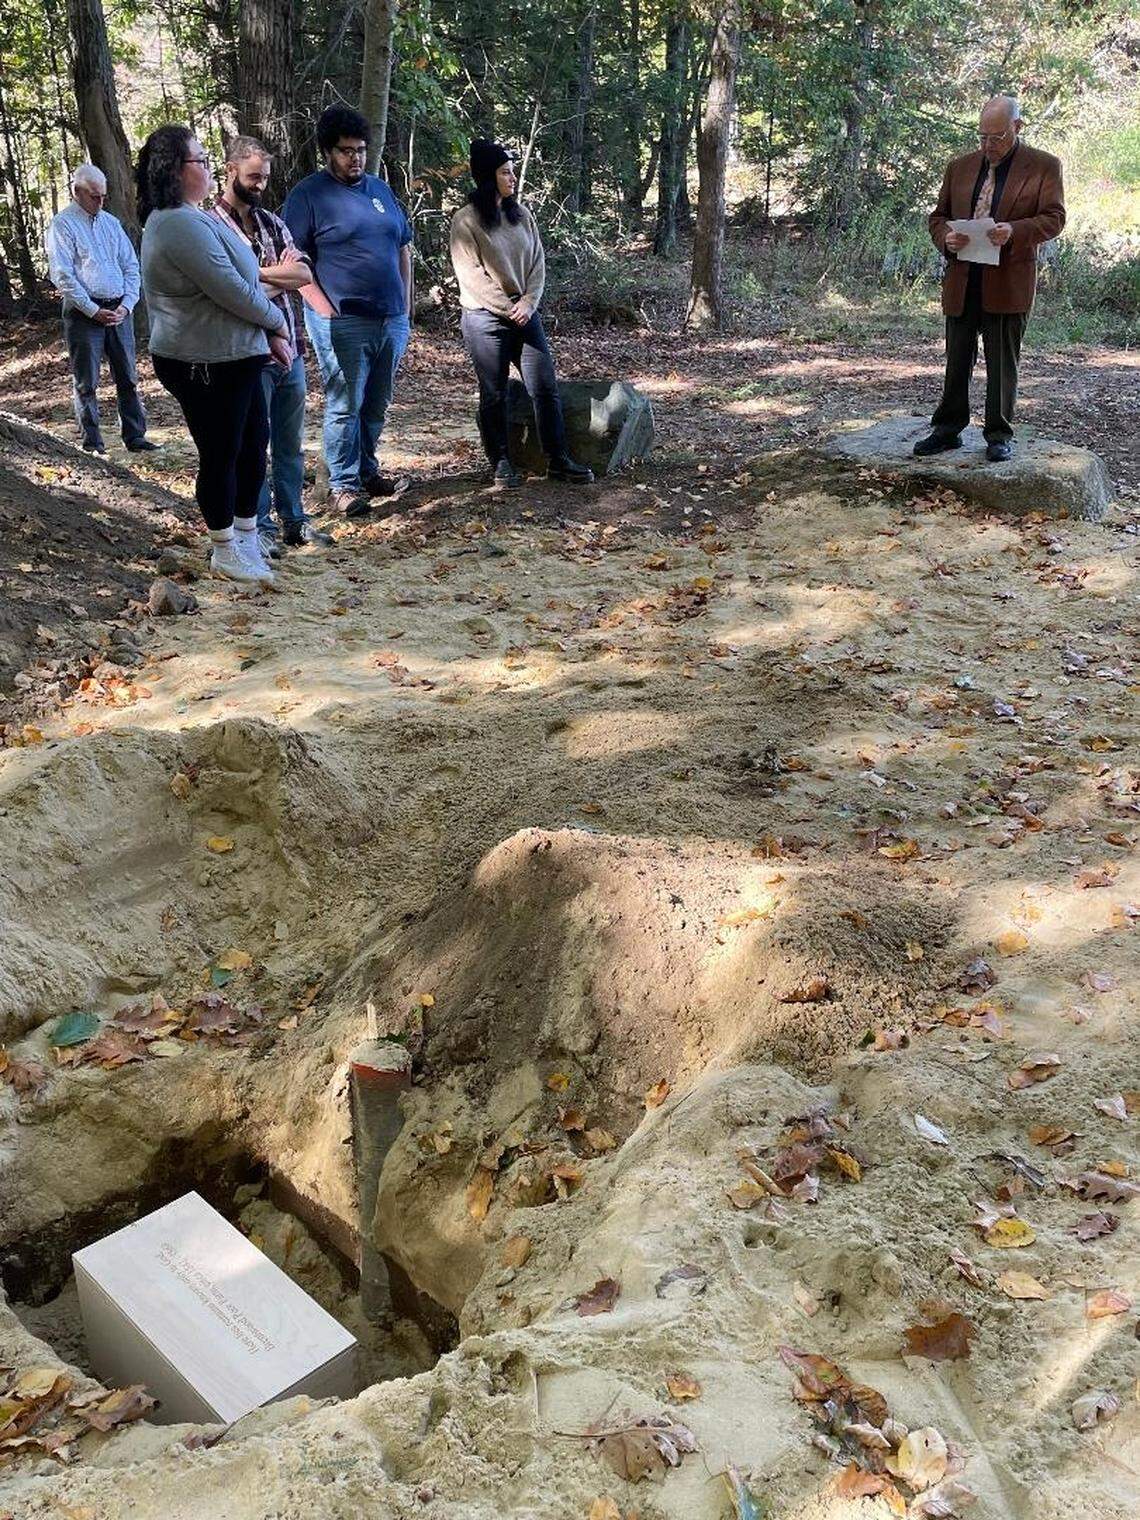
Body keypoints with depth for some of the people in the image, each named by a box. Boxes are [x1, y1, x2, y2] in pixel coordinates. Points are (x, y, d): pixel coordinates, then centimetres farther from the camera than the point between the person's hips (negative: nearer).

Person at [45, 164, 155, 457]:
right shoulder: (63, 225, -3)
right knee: (86, 382, 0)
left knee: (128, 378, 6)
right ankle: (92, 441, 6)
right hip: (84, 312, -5)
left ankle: (135, 436, 11)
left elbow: (131, 266, 13)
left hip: (119, 311, 5)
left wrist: (126, 304, -2)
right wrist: (94, 311, -15)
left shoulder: (111, 222, 14)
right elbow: (62, 276, -11)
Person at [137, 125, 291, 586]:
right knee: (221, 455, 3)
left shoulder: (194, 218, 13)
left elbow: (236, 283, 16)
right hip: (206, 366, -10)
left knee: (254, 443, 17)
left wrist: (269, 335, 8)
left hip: (236, 358, 10)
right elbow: (233, 291, -23)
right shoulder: (181, 226, -22)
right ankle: (226, 552, 18)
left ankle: (247, 536, 32)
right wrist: (277, 322, -6)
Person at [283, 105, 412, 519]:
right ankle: (342, 485, 4)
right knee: (345, 406, -4)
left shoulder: (380, 190, 16)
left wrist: (405, 306, 13)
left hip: (392, 320, 6)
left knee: (376, 405, 13)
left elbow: (403, 249, 21)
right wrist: (325, 309, -15)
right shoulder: (308, 194, -3)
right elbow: (293, 259, -8)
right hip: (344, 322, -6)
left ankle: (366, 472, 26)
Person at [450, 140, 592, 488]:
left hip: (525, 314, 5)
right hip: (486, 319, -5)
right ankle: (501, 463, 15)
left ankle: (558, 460, 7)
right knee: (495, 394, 3)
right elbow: (471, 274, -11)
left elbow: (538, 261, 8)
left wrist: (528, 302, -8)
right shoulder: (466, 220, -7)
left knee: (545, 387, 1)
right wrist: (507, 308, -14)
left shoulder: (521, 213, 10)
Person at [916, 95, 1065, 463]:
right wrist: (946, 238, -8)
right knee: (957, 361, 8)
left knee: (1003, 362, 3)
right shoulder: (960, 167, 13)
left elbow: (1054, 218, -3)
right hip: (961, 281, 3)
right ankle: (948, 429, 17)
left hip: (1009, 283, -3)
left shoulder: (1044, 166, 2)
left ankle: (999, 435, 11)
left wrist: (1014, 231, -21)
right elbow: (938, 215, 15)